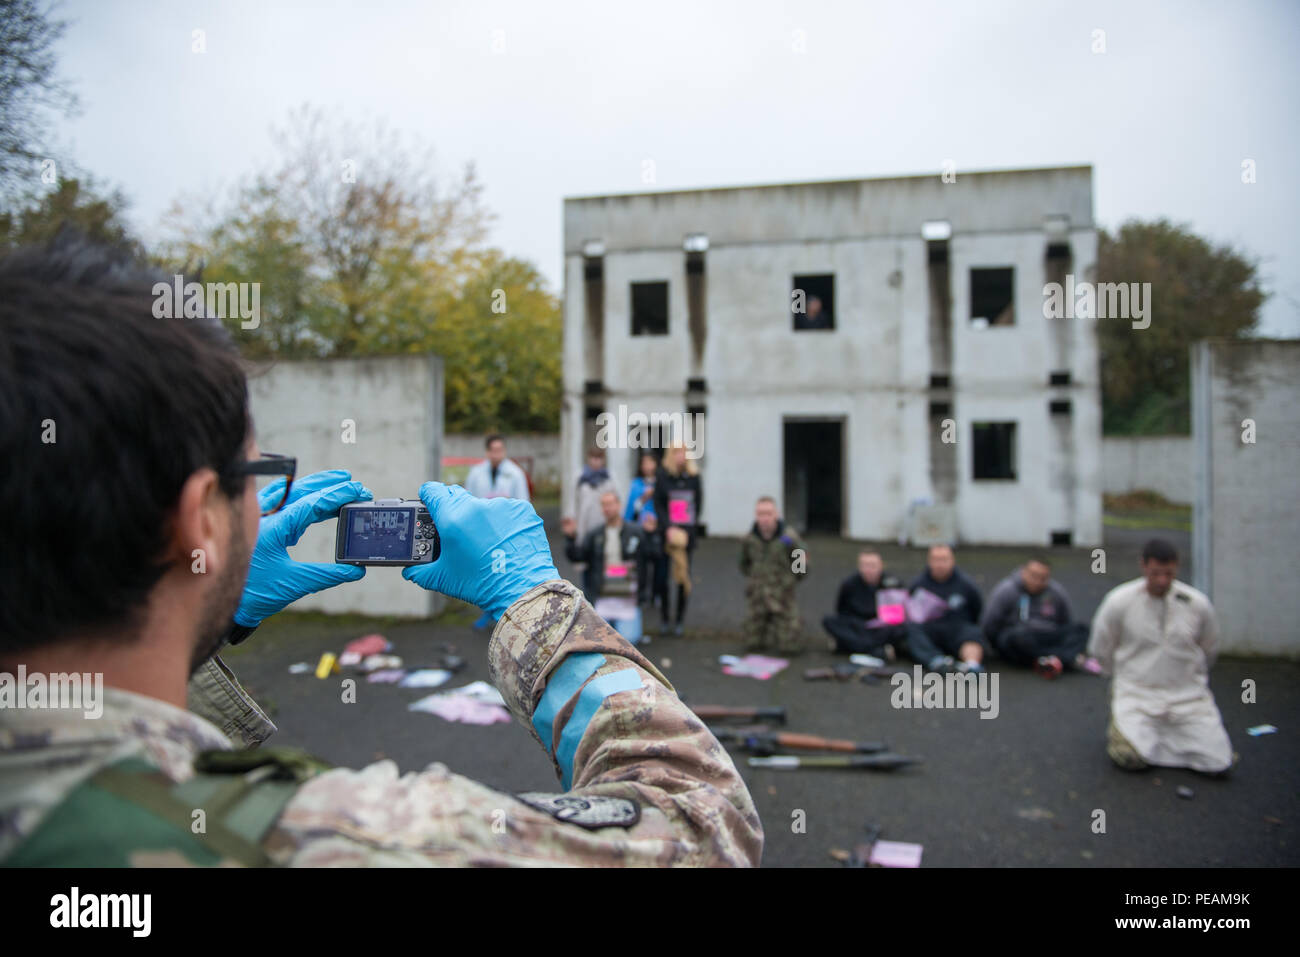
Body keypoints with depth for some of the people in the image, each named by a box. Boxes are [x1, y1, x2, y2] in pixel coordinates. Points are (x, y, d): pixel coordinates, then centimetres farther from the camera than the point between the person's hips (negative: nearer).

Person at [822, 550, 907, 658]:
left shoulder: (893, 583, -6)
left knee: (901, 629, -32)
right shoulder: (849, 583, -4)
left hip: (881, 630, -1)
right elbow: (841, 610, 2)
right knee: (828, 621, -26)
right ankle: (879, 652, -39)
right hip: (857, 628, 1)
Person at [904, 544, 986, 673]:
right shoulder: (918, 584, 7)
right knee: (911, 632, -31)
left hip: (957, 627, 0)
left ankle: (973, 665, -61)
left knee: (972, 633, -32)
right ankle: (937, 662, -56)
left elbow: (979, 613, 18)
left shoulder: (966, 585, 7)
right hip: (926, 627, 0)